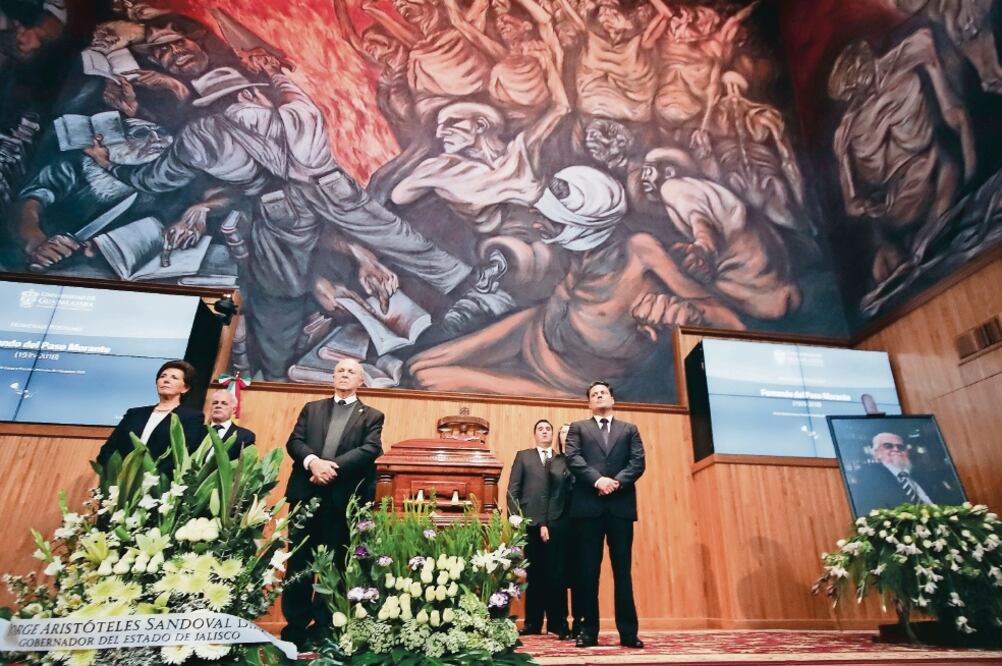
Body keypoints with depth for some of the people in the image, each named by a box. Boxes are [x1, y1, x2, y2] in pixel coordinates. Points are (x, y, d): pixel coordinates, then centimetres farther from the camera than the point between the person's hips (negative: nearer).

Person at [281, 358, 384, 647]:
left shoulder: (372, 416, 8)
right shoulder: (311, 408, 16)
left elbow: (370, 450, -8)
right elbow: (294, 441, 3)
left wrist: (333, 467, -19)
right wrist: (312, 461, -18)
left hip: (345, 498, -2)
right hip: (305, 493, 2)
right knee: (299, 562, 9)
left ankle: (325, 626, 20)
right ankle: (295, 624, 22)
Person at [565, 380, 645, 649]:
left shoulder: (629, 429, 17)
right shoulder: (578, 428, 14)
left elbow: (638, 462, 3)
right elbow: (573, 458, -2)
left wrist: (617, 481, -14)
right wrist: (597, 479, -17)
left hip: (621, 506, 1)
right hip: (588, 506, -1)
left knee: (623, 570, 4)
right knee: (588, 570, 3)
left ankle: (628, 632, 10)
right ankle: (589, 630, 11)